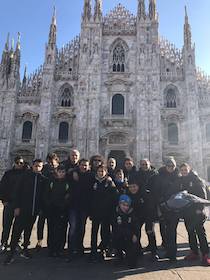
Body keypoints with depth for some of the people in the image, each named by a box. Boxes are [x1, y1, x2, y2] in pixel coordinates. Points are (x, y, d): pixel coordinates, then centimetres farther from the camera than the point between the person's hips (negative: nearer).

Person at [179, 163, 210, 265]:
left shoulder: (196, 179, -4)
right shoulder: (180, 181, 9)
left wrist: (200, 208, -17)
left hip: (197, 211, -5)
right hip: (186, 212, 5)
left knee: (200, 232, -1)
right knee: (190, 232, 11)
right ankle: (194, 252, 22)